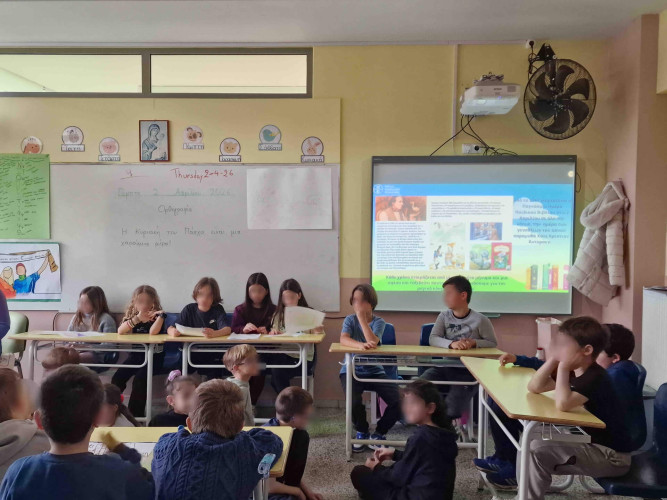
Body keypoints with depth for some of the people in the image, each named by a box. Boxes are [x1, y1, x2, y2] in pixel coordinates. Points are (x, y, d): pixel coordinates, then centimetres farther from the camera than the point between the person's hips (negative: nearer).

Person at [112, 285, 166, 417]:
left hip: (154, 356, -4)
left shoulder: (156, 316, -4)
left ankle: (135, 414, -12)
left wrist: (161, 315, -28)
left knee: (139, 379, -25)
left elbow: (153, 332, -24)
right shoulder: (132, 316, 6)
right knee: (117, 378, -14)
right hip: (136, 355, 4)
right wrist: (137, 319, -25)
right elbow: (120, 331, -13)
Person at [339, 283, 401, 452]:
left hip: (375, 371, 1)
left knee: (398, 402, -18)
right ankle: (362, 432, 6)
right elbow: (343, 339, -21)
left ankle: (380, 432, 12)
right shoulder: (350, 319, -1)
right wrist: (361, 345, -42)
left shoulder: (379, 322, -2)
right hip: (352, 370, -1)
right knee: (354, 402, -29)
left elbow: (373, 342, -21)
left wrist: (361, 317, -22)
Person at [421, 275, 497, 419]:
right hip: (445, 366, 3)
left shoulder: (480, 320, -4)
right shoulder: (444, 316, 6)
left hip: (468, 371, -3)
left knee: (453, 409, -17)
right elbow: (433, 339, -5)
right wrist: (451, 344, -25)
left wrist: (474, 343, -16)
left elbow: (493, 344, 4)